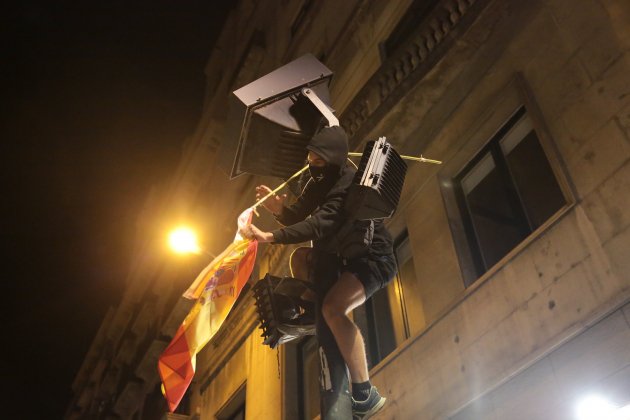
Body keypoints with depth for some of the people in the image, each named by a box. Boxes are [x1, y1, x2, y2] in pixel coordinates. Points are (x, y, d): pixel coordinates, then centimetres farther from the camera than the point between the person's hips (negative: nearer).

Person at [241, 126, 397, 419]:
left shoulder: (350, 183, -25)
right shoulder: (320, 181, 4)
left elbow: (319, 225, -36)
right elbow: (298, 216, 7)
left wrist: (268, 237, -42)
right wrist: (278, 209, -16)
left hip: (372, 258, -10)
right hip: (344, 254, 10)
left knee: (333, 306, -31)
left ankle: (365, 396, -27)